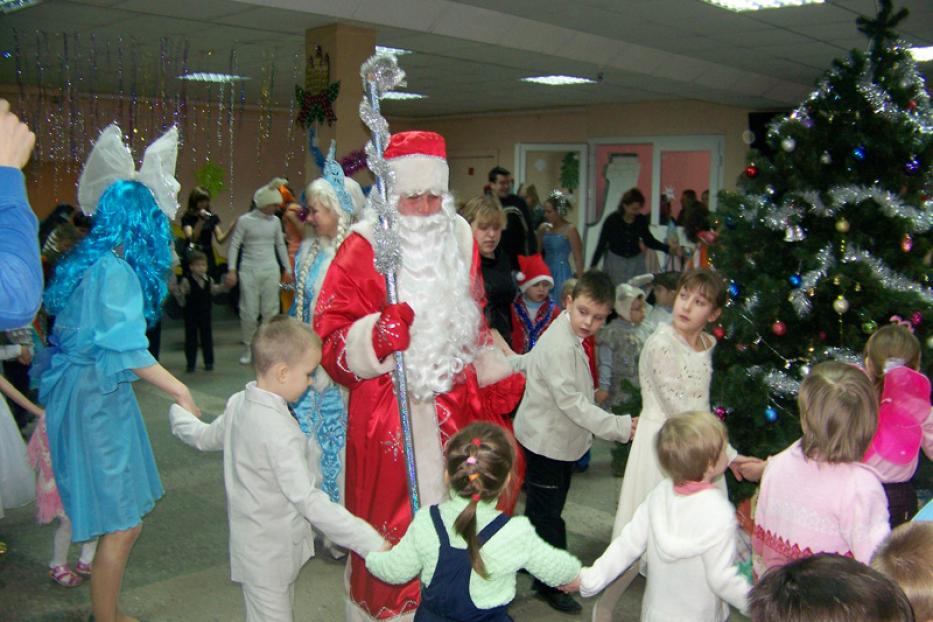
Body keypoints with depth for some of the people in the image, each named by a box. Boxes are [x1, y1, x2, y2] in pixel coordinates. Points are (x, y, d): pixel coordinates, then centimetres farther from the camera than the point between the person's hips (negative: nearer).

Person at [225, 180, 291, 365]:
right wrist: (232, 270, -10)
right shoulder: (244, 220, -4)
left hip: (270, 270, 3)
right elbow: (235, 245, -3)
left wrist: (286, 269, 14)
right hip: (249, 271, -3)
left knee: (270, 310, 3)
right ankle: (249, 348, 14)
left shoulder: (275, 221, 6)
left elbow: (280, 245, 16)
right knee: (249, 311, 0)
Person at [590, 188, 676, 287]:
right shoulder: (612, 220, -14)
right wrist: (592, 268, -16)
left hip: (636, 260, 3)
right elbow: (601, 245, -10)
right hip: (615, 260, -3)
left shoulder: (641, 219, -6)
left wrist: (668, 248, -2)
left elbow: (649, 240, 10)